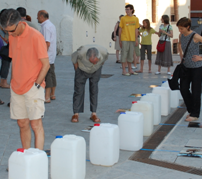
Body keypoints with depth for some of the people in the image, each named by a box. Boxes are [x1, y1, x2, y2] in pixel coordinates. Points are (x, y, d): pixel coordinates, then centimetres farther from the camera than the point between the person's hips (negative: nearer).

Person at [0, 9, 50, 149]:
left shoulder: (35, 36, -13)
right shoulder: (12, 37, 8)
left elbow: (46, 64, -11)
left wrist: (36, 84, -13)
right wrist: (13, 83, 11)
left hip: (33, 88, -6)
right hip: (17, 88, 6)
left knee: (36, 124, -5)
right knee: (23, 124, 9)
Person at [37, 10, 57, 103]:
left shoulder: (46, 27, -16)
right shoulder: (51, 25, 16)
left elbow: (47, 43, -23)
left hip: (47, 56, -10)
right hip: (52, 56, 10)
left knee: (47, 75, -8)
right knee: (51, 74, 14)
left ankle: (47, 97, -7)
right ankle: (52, 94, 22)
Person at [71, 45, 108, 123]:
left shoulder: (104, 52, -34)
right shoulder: (81, 52, -41)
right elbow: (73, 56, -15)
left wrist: (100, 64, 4)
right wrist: (76, 67, -6)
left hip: (96, 70, 2)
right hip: (82, 70, -2)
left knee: (94, 90, -1)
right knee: (79, 90, -5)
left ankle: (93, 114, 4)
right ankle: (76, 114, 1)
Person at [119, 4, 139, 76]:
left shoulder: (135, 19, 8)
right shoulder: (123, 18, -1)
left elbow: (136, 30, 11)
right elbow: (120, 29, 1)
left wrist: (136, 39, 6)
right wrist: (120, 40, -2)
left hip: (132, 39, 4)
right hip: (124, 39, -4)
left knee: (130, 55, 10)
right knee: (124, 54, -3)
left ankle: (130, 70, 19)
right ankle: (123, 71, 1)